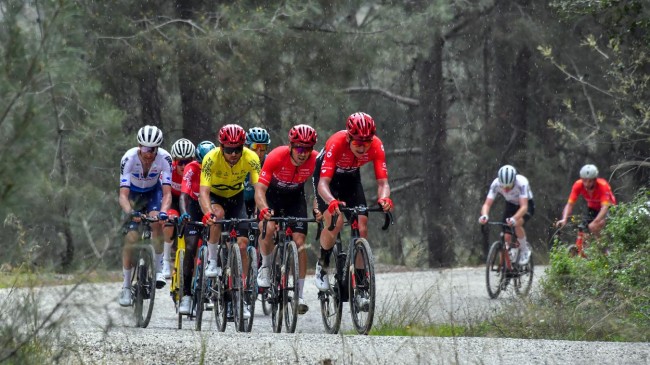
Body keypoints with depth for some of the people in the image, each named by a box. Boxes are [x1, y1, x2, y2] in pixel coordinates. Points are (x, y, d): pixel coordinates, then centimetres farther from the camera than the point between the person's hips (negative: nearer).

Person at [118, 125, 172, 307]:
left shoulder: (164, 158, -31)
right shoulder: (129, 158, -33)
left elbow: (167, 192, -34)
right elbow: (123, 194, -36)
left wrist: (163, 211, -54)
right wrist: (130, 212, -56)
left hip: (153, 192, 0)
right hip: (134, 193, 0)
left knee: (157, 222, -30)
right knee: (131, 237, -12)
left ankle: (158, 268, -15)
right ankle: (126, 286, -2)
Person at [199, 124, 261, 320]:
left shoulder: (251, 158, -27)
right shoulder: (211, 158, -32)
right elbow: (203, 191, -38)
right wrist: (207, 213, -57)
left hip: (236, 197, 2)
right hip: (214, 195, -2)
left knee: (242, 243, -10)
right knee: (218, 213, -36)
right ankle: (212, 261, -19)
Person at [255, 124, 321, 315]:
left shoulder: (315, 160, -26)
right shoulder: (276, 157, -33)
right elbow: (260, 190, -35)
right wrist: (264, 210, -54)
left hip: (295, 197, 2)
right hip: (272, 194, -2)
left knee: (300, 241, -10)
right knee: (268, 228, -29)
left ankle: (300, 294, -4)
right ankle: (265, 267, -1)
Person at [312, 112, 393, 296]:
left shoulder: (376, 146, -29)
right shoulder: (336, 143, -38)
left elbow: (383, 182, -29)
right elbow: (323, 183, -43)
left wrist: (384, 199, -52)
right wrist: (332, 201, -63)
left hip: (351, 178, 3)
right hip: (327, 177, -3)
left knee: (361, 228, -11)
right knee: (335, 222, -26)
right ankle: (323, 264, 2)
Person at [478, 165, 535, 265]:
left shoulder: (522, 183, -37)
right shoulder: (496, 184, -27)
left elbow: (524, 207, -44)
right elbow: (487, 204, -28)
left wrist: (514, 219, -62)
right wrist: (484, 215, -51)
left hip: (527, 205, -4)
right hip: (511, 205, 4)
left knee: (517, 224, -32)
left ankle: (525, 249, -9)